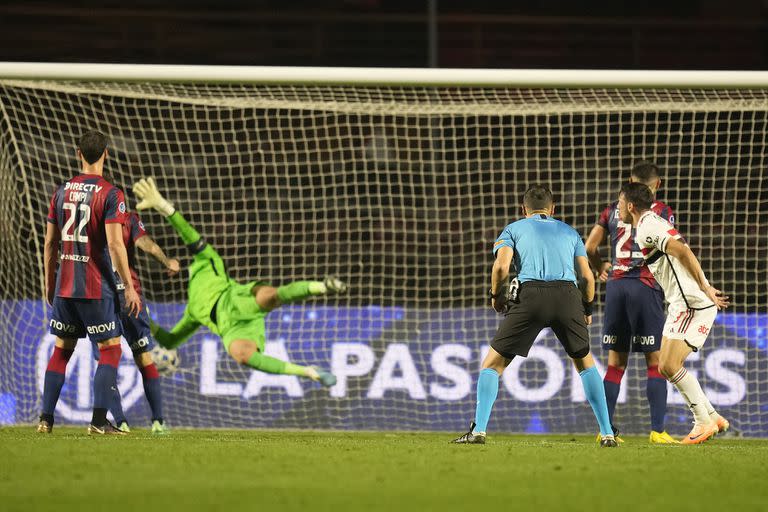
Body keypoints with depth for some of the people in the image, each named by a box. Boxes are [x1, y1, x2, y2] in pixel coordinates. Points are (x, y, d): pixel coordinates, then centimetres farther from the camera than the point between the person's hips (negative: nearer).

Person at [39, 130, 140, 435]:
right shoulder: (110, 195, -10)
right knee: (111, 350, 2)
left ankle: (46, 419, 10)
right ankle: (99, 421, -7)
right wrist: (129, 287, -11)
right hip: (97, 286, -5)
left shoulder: (62, 192, 6)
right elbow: (115, 244, -16)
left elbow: (50, 242, 10)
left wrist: (49, 282, 20)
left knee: (61, 350, 13)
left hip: (64, 285, 5)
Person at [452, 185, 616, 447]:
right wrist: (588, 309, 34)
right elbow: (587, 276, 19)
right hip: (567, 295, 2)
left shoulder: (513, 229, 22)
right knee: (585, 363, 21)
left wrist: (496, 295, 20)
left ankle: (478, 430, -4)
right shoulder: (569, 232, 29)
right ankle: (607, 433, 13)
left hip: (530, 293, -2)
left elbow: (502, 266, 3)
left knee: (493, 364, 9)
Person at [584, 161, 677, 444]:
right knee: (655, 363, -1)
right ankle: (657, 430, -8)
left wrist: (600, 268, 31)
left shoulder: (613, 210, 12)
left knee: (616, 363, 9)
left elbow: (589, 248, 11)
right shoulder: (662, 212, 0)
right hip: (646, 286, -4)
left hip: (616, 284, 4)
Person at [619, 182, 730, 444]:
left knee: (670, 365, -14)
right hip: (681, 305, 10)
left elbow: (683, 251, -24)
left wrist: (705, 288, -25)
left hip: (694, 303, -10)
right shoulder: (648, 225, 18)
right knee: (666, 367, 10)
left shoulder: (648, 227, -13)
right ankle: (713, 417, 14)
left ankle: (704, 422, -5)